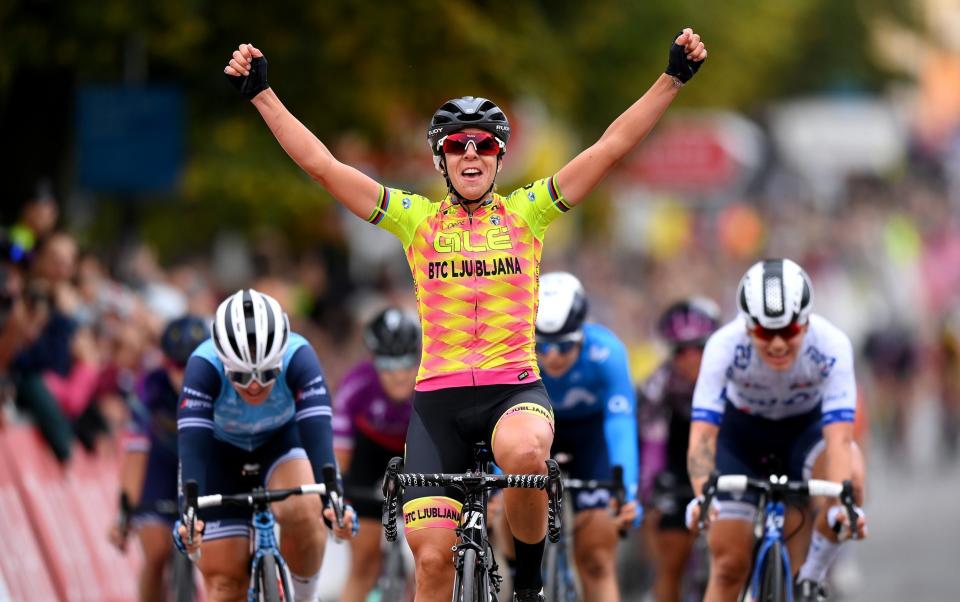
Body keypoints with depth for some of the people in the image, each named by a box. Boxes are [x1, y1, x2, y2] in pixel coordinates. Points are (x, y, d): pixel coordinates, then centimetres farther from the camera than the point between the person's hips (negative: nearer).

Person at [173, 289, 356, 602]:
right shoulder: (204, 366, -35)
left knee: (302, 511, -32)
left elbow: (317, 433, -44)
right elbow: (192, 445, -43)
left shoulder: (298, 358, -34)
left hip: (281, 438, 0)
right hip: (220, 449, 0)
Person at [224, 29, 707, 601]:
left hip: (515, 388, -1)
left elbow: (613, 145, 1)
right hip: (439, 398, 1)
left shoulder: (526, 211, 6)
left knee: (524, 453, -37)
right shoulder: (416, 219, 7)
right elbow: (322, 164, 3)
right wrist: (262, 94, -2)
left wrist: (674, 77, -5)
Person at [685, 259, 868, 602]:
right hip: (742, 434, 0)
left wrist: (840, 506, -56)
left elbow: (838, 437, -40)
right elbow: (702, 435, -38)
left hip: (806, 427, 0)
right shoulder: (725, 347, -33)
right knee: (729, 564, -4)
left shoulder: (831, 346, -33)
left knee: (851, 479, -33)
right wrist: (702, 497, -56)